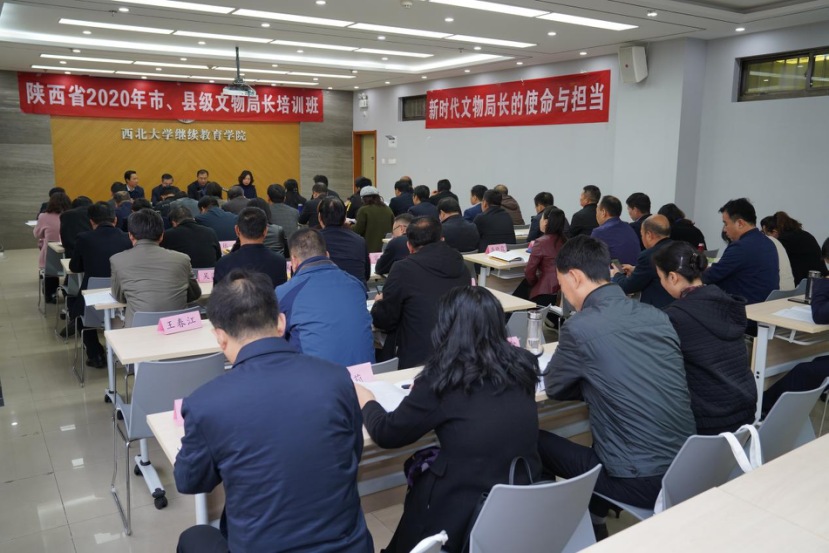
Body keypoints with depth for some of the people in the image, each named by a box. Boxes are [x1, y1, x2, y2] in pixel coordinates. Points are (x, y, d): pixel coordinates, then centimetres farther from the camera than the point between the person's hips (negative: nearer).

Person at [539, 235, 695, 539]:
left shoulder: (580, 327, -15)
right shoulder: (657, 315, 3)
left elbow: (554, 388, 2)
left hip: (639, 483, -7)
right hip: (686, 469, 7)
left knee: (533, 441, 7)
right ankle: (595, 519, 35)